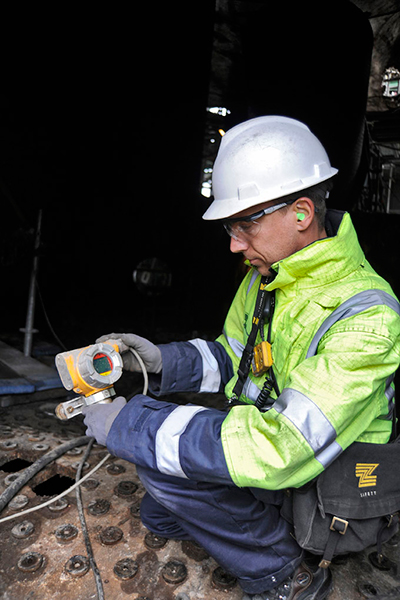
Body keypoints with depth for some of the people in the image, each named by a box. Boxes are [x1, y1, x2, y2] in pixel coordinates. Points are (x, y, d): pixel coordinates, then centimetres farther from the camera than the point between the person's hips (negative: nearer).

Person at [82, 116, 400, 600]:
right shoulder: (264, 275, -5)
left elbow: (279, 449, -37)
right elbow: (231, 360, 7)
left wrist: (128, 425, -32)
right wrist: (163, 361, -13)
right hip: (272, 449, 8)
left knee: (160, 455, -23)